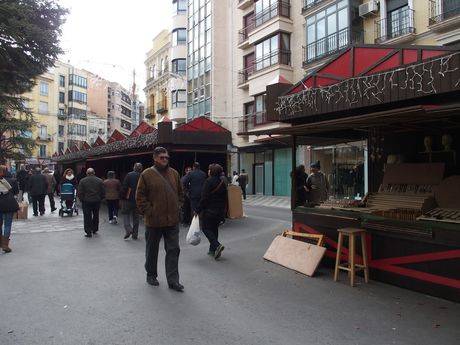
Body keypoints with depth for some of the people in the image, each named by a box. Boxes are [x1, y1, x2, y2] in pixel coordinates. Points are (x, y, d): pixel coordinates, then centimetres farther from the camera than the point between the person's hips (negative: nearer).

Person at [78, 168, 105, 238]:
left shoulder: (82, 181, -4)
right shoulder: (99, 181, 2)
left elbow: (80, 193, -5)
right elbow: (103, 192, 2)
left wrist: (82, 199, 8)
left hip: (86, 201, -2)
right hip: (97, 201, 2)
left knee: (87, 217, 3)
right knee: (96, 216, 17)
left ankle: (88, 232, 1)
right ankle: (94, 229, 28)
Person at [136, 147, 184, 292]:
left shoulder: (174, 174, 8)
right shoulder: (147, 175, -6)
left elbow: (180, 192, 17)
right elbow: (140, 196, -5)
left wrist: (177, 207, 7)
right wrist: (148, 211, -11)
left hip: (172, 220, 3)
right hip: (153, 221, -3)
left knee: (173, 250, 4)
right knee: (152, 250, 14)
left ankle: (173, 280, 12)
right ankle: (151, 275, 34)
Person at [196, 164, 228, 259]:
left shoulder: (209, 181, -14)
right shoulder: (222, 182, 9)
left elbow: (204, 197, -17)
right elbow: (225, 198, 14)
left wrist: (198, 210, -11)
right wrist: (224, 210, 20)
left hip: (210, 210, -7)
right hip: (220, 210, 7)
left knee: (206, 228, 2)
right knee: (214, 228, 15)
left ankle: (217, 245, -14)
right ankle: (212, 250, 19)